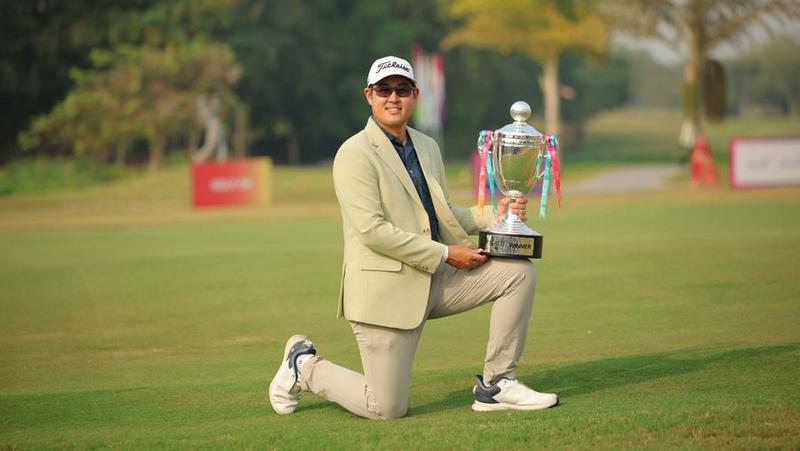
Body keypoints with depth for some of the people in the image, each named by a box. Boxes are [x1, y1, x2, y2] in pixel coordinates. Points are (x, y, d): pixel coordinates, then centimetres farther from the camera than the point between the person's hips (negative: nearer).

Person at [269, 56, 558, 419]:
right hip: (385, 290, -7)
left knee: (518, 270, -5)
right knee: (387, 409, -7)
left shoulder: (427, 147, 14)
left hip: (436, 280, 8)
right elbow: (372, 230, -21)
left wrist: (492, 215, 3)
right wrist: (446, 254, -19)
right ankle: (305, 368, 20)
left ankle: (496, 385, 1)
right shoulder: (354, 154, -12)